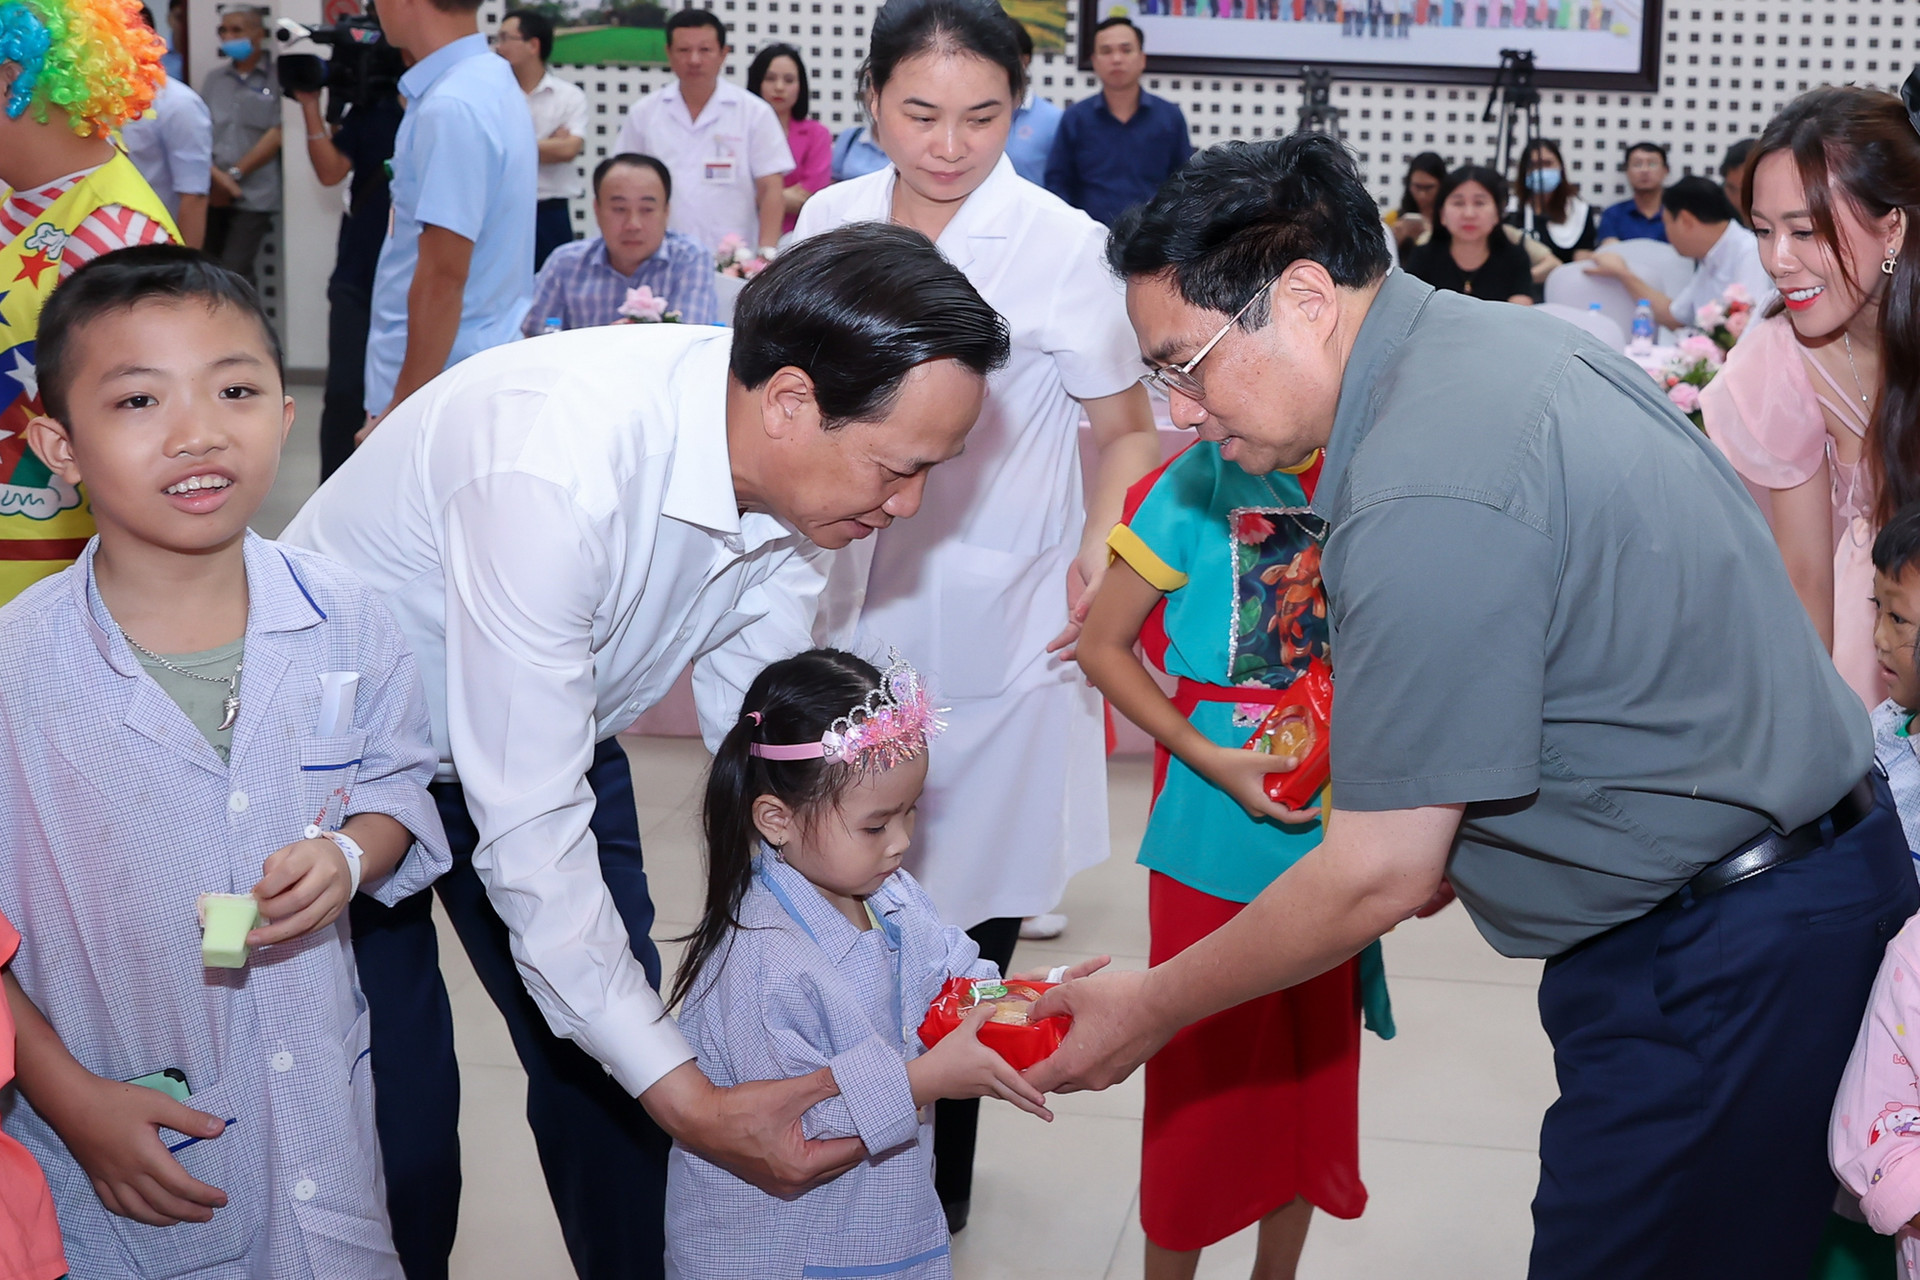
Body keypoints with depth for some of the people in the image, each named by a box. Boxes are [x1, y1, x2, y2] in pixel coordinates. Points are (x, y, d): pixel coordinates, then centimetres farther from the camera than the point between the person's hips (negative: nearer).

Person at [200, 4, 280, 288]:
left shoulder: (276, 78, -3)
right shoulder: (214, 79, 12)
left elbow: (277, 133, -9)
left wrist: (235, 174, -9)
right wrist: (214, 174, -10)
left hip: (254, 196, -5)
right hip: (213, 193, 5)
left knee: (234, 272, -11)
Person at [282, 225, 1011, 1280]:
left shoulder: (792, 470, -17)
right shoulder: (554, 470, -40)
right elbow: (526, 836, -37)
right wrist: (692, 1103, -35)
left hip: (560, 731, 6)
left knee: (607, 1080, 6)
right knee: (401, 1113, -4)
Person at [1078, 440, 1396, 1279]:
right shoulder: (1204, 480, -11)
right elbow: (1102, 646, -7)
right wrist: (1211, 759, -16)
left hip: (1332, 839, 4)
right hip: (1217, 844, -3)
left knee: (1315, 1074, 16)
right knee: (1203, 1081, 8)